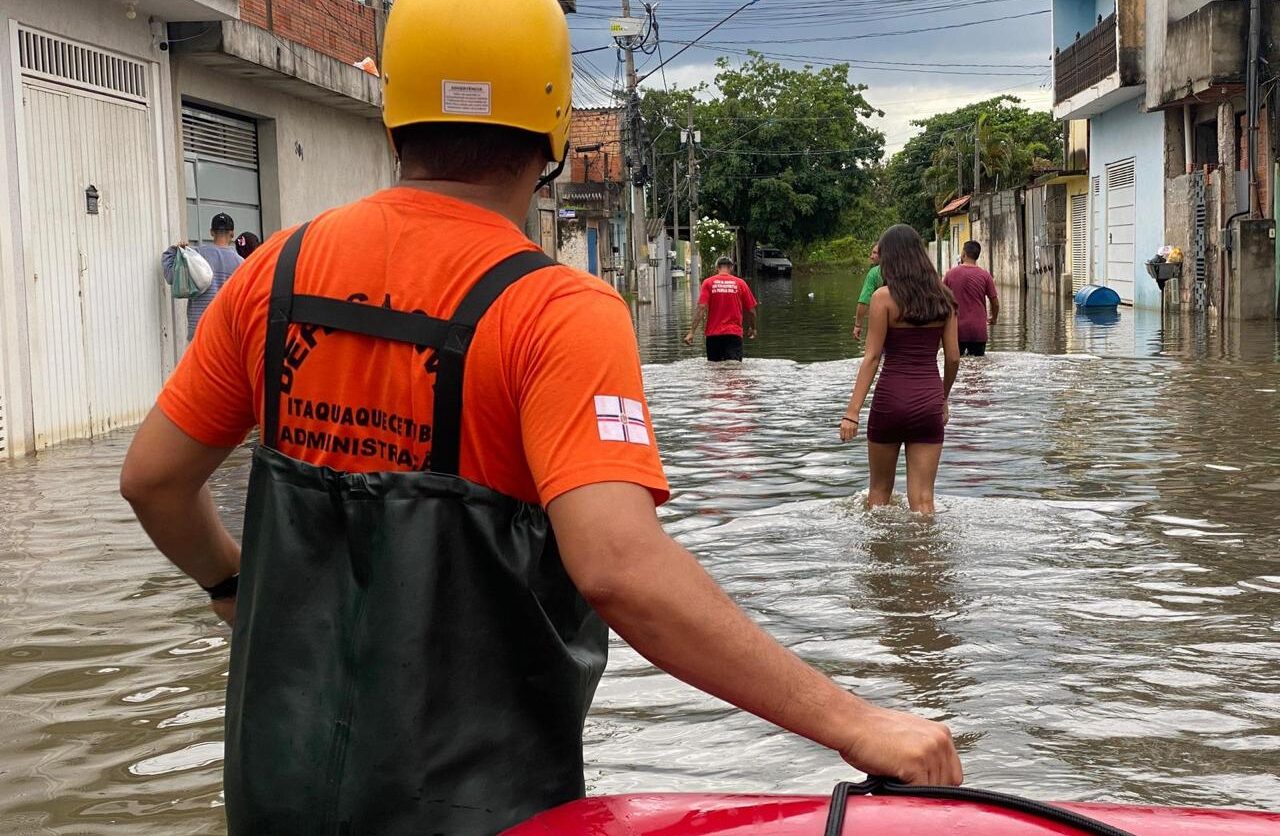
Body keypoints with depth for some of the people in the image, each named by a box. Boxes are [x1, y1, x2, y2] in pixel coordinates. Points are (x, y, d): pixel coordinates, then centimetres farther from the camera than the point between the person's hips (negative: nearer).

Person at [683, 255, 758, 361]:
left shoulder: (708, 283, 0)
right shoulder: (740, 283, 2)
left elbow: (702, 308, -10)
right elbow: (751, 310, 5)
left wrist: (691, 332, -11)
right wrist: (752, 329, 23)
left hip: (713, 334, 1)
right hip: (734, 333, -1)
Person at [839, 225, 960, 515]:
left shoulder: (884, 297, -7)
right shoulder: (942, 298, 6)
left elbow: (872, 357, -10)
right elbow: (953, 358, 8)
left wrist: (852, 411, -10)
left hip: (891, 397, -3)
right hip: (928, 401, 3)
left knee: (880, 489, 15)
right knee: (923, 498, 5)